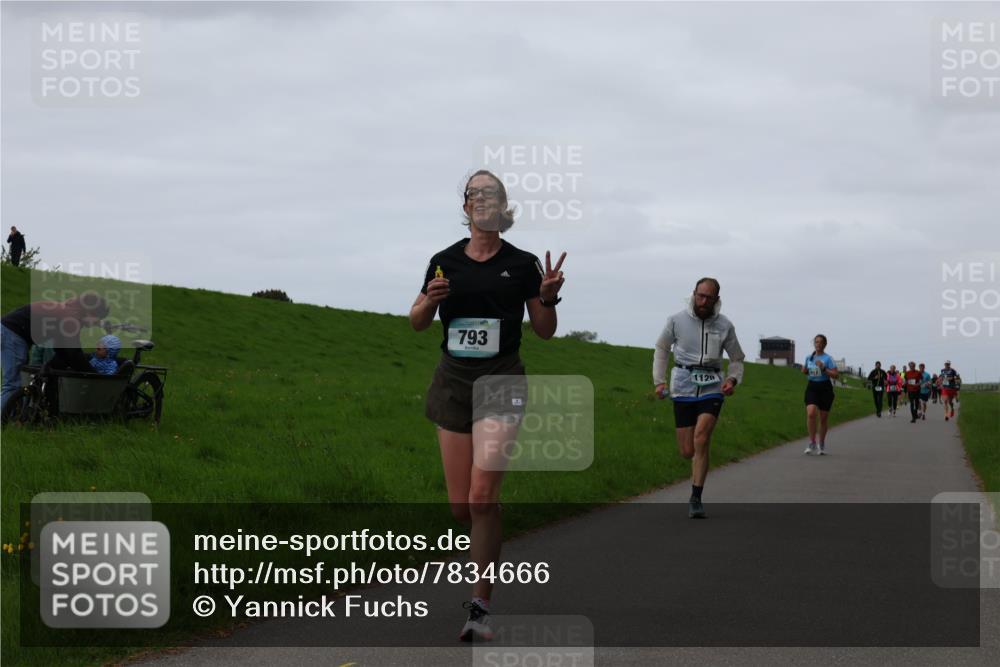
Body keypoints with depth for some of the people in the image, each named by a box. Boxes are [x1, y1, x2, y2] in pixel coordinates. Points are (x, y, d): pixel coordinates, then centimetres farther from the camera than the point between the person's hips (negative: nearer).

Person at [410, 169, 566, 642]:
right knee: (460, 507, 3)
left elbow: (544, 332, 6)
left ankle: (480, 608, -11)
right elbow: (417, 322, 15)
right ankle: (487, 545, 38)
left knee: (481, 497, -17)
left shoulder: (522, 264, 0)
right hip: (453, 381, 3)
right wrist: (431, 300, -7)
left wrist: (548, 297, -14)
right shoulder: (445, 262, 5)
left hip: (501, 382, -3)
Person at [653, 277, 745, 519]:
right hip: (683, 387, 1)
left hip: (712, 388, -1)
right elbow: (661, 349, 13)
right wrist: (659, 381, 4)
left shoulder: (725, 326, 0)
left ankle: (696, 499, -15)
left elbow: (737, 358, 13)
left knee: (701, 439, -21)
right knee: (687, 451, 1)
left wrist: (733, 379, -7)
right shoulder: (677, 320, -2)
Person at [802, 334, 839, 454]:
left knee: (823, 419, 7)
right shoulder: (809, 358, 9)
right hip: (812, 387, 2)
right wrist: (804, 370, 2)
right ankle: (812, 443, -13)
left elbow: (835, 375, -11)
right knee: (810, 413, -20)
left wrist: (823, 368, -22)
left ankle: (821, 445, 24)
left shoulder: (828, 359, -5)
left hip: (825, 388, -2)